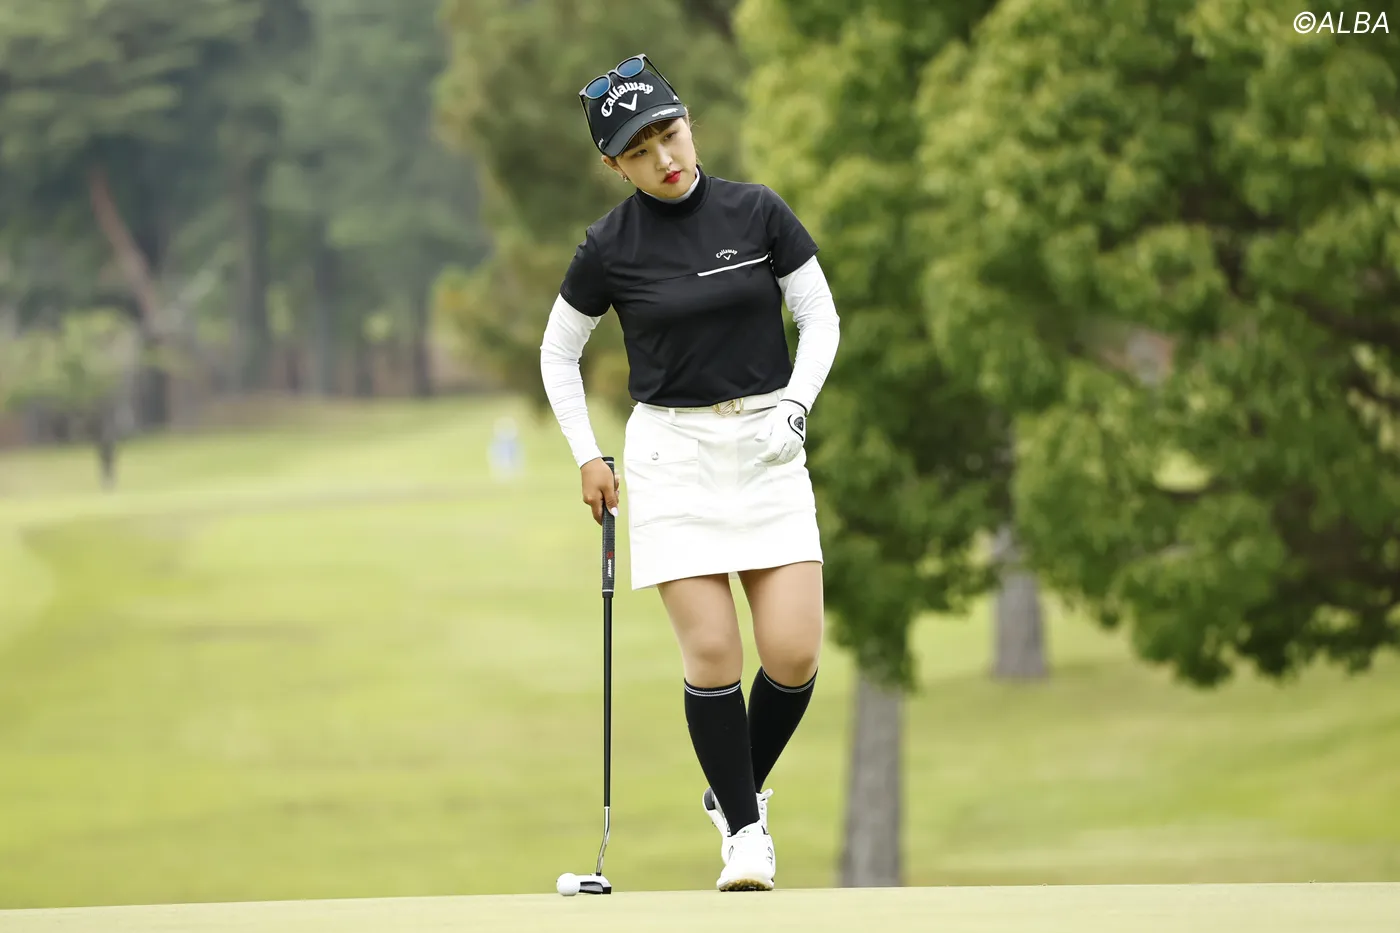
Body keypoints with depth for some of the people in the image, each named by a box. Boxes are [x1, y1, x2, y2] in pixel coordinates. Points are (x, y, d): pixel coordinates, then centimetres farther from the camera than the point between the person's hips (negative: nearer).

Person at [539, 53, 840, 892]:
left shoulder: (758, 213, -1)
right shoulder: (610, 248, -3)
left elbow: (821, 317, 6)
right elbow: (559, 353, 11)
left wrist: (796, 404, -9)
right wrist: (588, 457, 4)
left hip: (768, 448, 1)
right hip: (671, 457, -1)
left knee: (794, 655, -6)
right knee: (712, 653, -10)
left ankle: (735, 791, 20)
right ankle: (743, 833, 4)